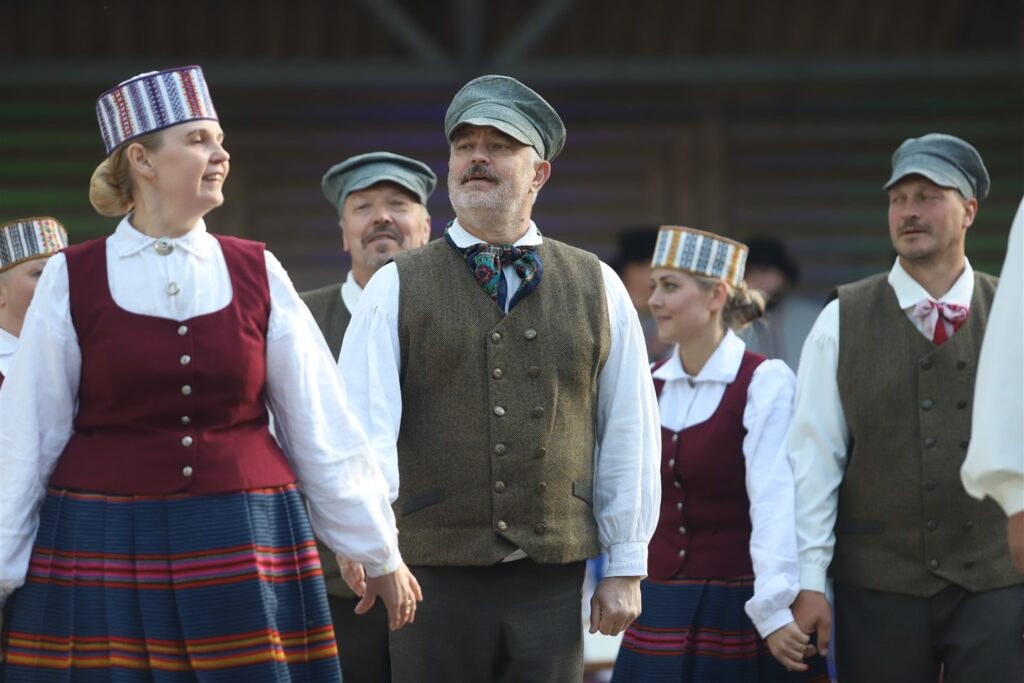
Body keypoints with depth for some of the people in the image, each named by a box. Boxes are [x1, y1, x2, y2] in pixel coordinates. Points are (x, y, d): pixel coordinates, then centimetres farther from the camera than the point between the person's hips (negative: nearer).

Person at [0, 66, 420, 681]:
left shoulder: (256, 273, 6)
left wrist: (380, 554, 10)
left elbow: (322, 426, 9)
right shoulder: (72, 281, 1)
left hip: (244, 548, 2)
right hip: (103, 553, -2)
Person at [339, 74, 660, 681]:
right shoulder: (398, 289, 5)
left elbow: (629, 430, 10)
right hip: (435, 580, -1)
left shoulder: (597, 289, 10)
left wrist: (626, 568, 7)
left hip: (551, 582, 1)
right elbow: (363, 421, -8)